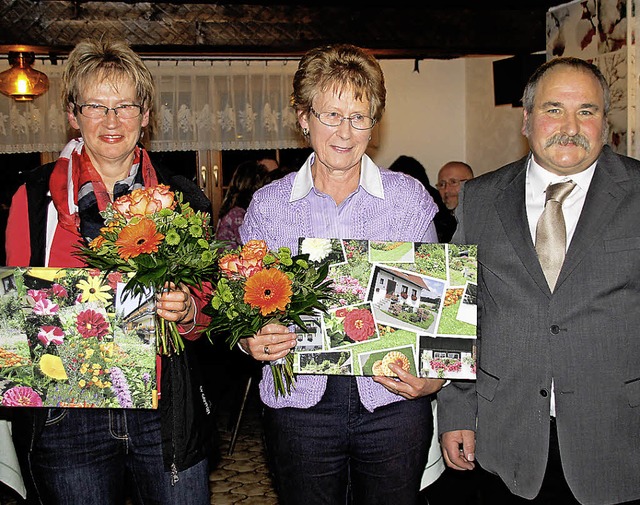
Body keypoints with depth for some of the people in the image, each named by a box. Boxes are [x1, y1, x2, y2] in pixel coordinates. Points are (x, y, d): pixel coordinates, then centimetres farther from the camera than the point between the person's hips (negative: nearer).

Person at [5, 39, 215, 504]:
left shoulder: (182, 198, 4)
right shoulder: (36, 198, 1)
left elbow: (210, 312, 8)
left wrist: (187, 311, -13)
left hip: (166, 412, 1)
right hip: (65, 417, 0)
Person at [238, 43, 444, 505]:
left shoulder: (410, 197, 2)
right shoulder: (267, 205, 2)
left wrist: (433, 377, -12)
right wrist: (252, 339, -15)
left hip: (393, 402, 0)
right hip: (300, 404, 0)